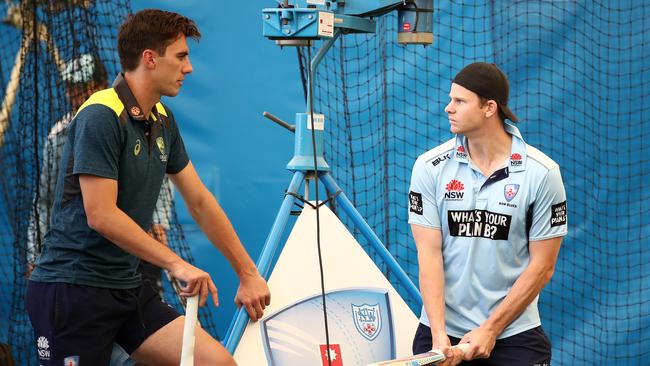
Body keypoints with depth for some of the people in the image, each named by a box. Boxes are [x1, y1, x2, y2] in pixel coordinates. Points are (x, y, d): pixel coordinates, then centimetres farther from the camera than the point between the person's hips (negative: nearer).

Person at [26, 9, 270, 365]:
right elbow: (101, 216, -21)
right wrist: (176, 264, -21)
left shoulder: (163, 121, 11)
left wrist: (248, 274, 15)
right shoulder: (100, 117, -15)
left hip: (127, 288, 8)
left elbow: (199, 202, 16)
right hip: (73, 287, -8)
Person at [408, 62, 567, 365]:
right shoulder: (430, 167, -2)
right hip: (441, 332, 1)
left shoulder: (542, 173, -6)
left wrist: (490, 330, -9)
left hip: (515, 334, -1)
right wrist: (439, 333, -15)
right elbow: (429, 254, -6)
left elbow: (542, 266, -5)